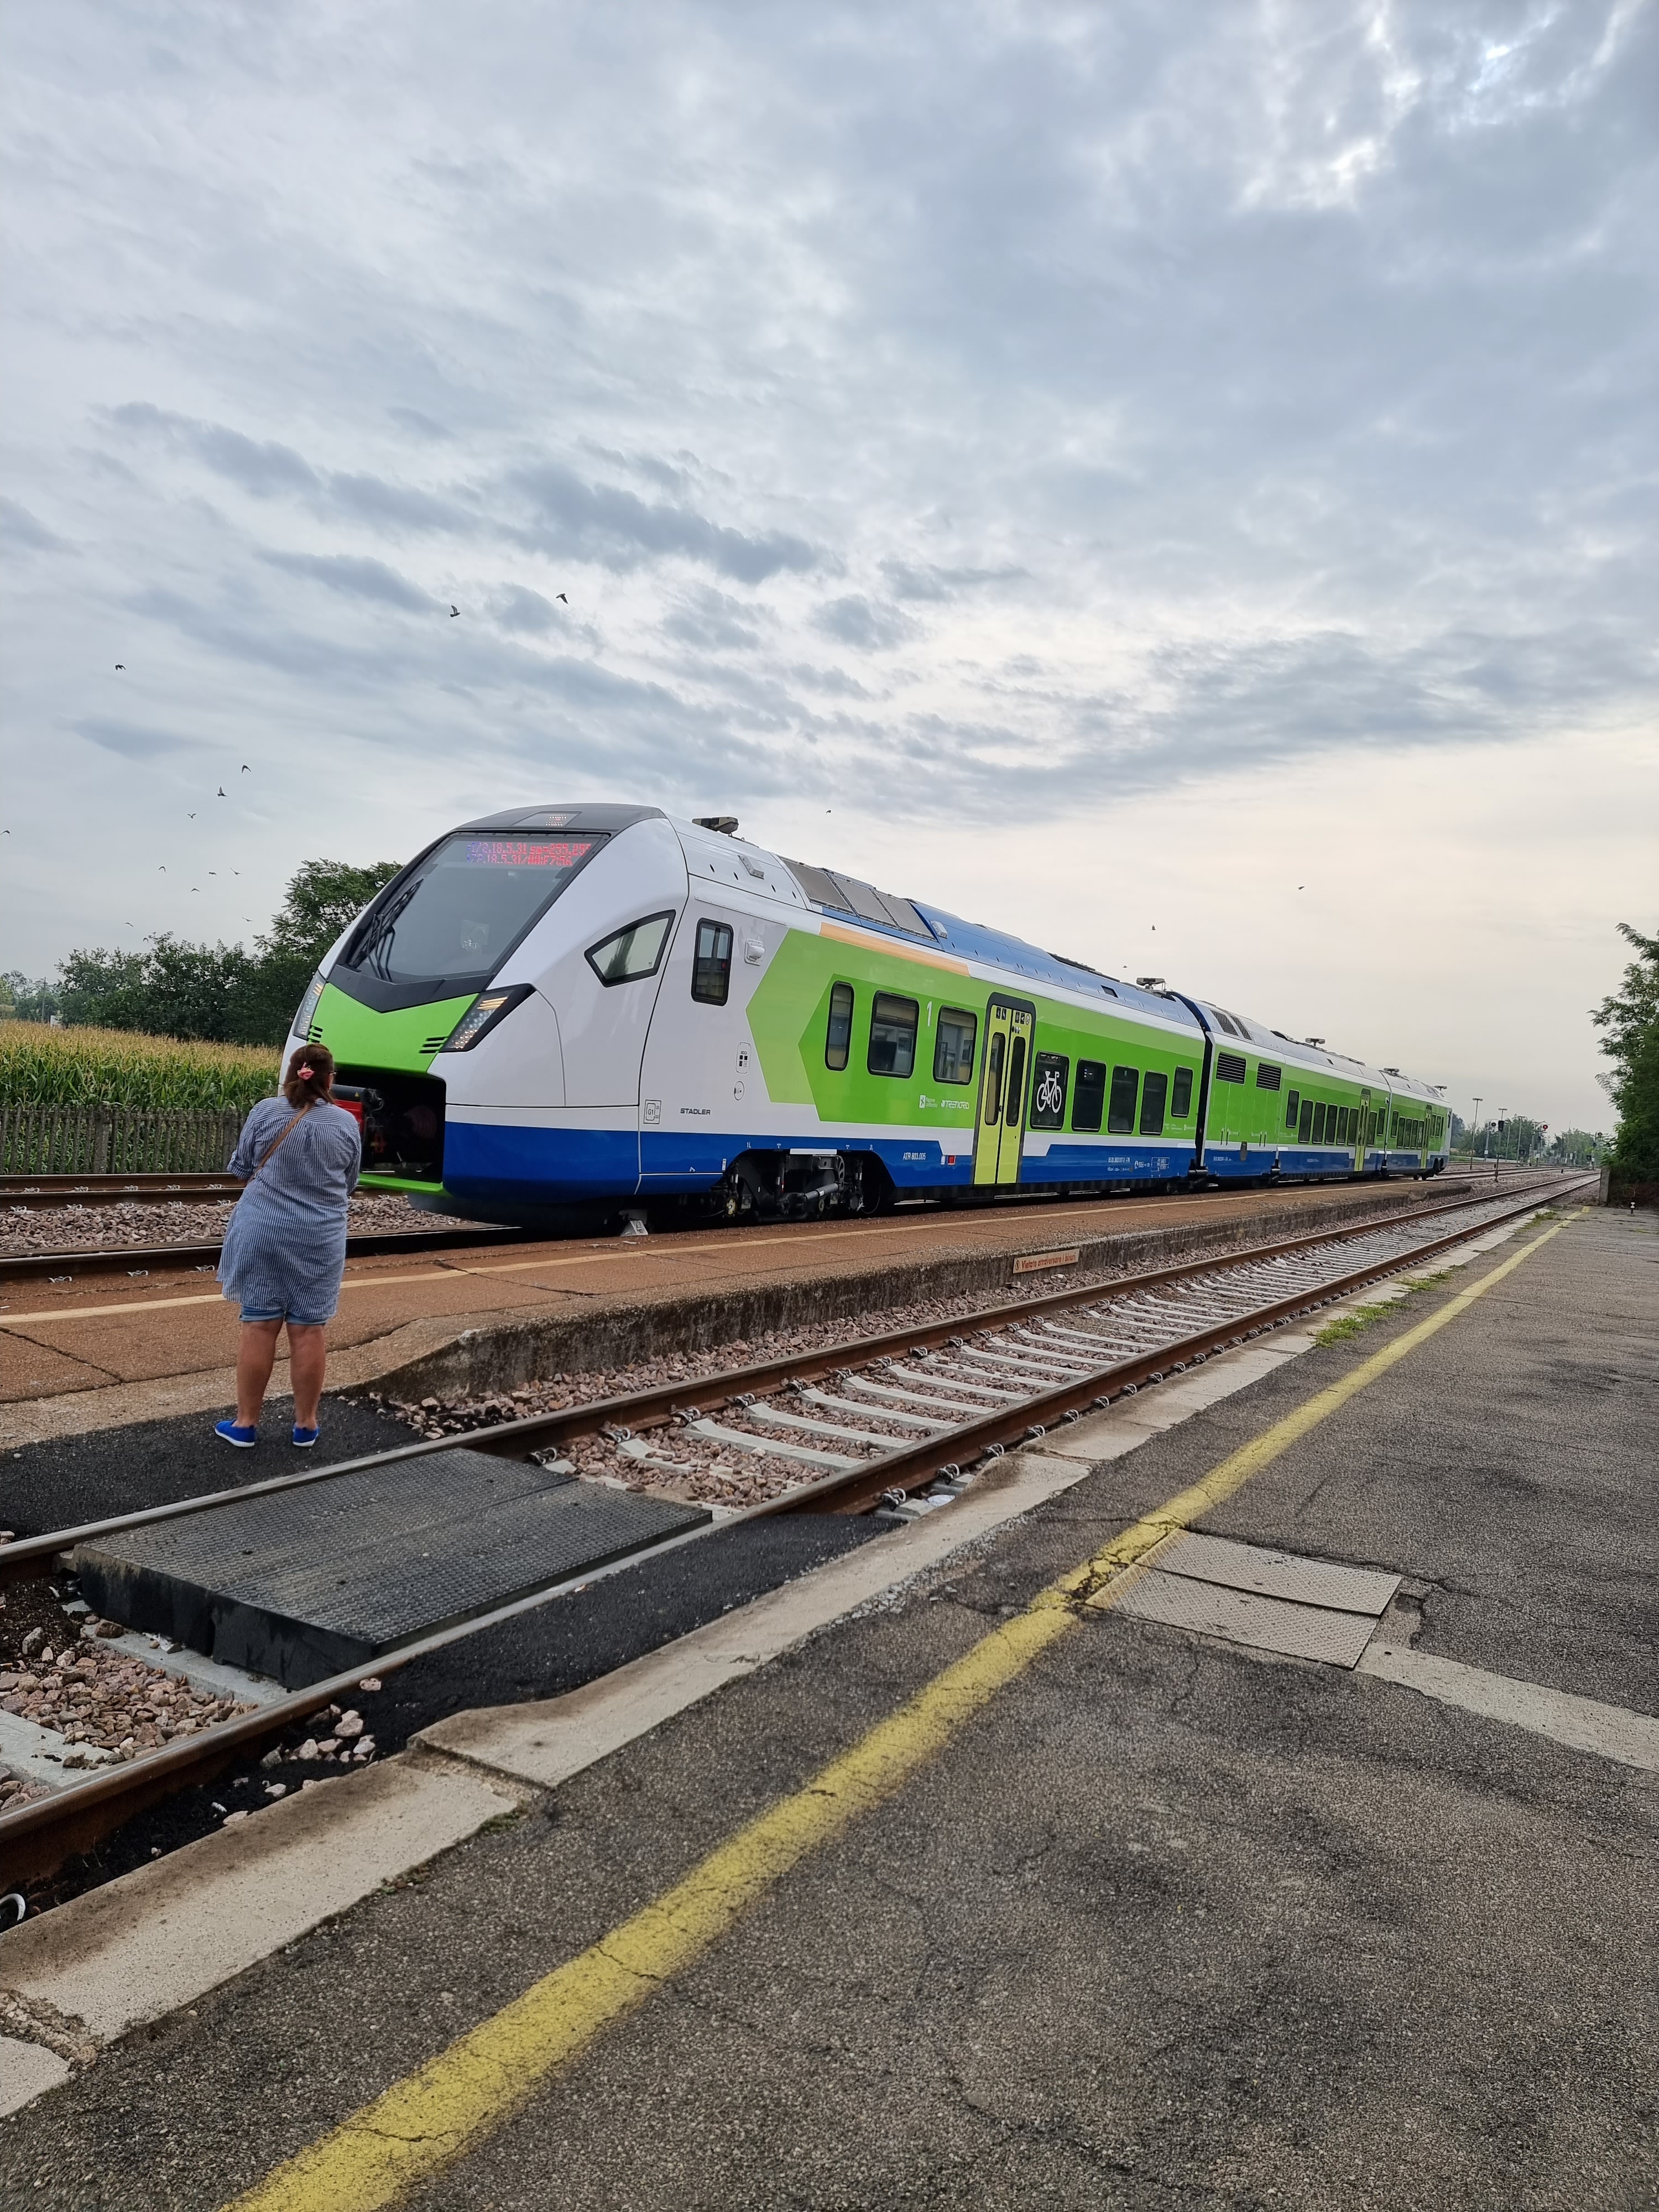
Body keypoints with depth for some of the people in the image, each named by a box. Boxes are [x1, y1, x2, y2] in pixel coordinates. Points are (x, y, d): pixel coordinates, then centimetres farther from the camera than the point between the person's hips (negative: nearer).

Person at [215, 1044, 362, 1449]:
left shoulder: (265, 1111, -5)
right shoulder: (346, 1123, -2)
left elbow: (240, 1168, 5)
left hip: (263, 1233, 0)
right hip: (320, 1240, 0)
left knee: (259, 1328, 6)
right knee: (308, 1332, 6)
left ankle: (246, 1423, 14)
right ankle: (305, 1425, 15)